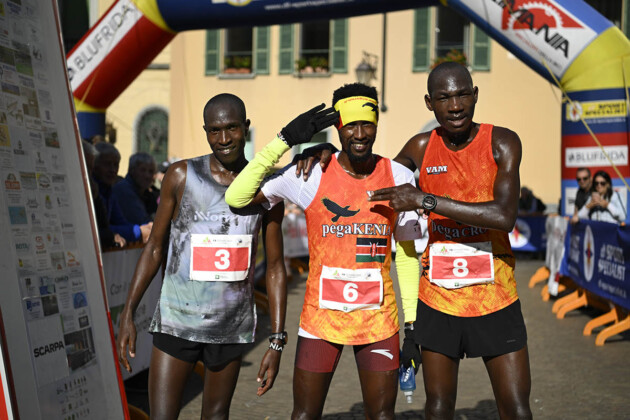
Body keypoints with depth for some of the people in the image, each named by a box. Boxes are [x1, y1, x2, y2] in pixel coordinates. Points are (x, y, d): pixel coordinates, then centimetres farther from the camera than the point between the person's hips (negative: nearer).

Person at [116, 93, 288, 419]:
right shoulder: (181, 176, -4)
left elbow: (275, 266, 2)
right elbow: (155, 247, 2)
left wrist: (277, 341, -2)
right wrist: (127, 314, -3)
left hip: (233, 327, 2)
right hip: (177, 321, -1)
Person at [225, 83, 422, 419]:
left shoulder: (399, 177, -1)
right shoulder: (310, 174, -8)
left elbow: (407, 254, 6)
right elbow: (236, 198, -13)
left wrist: (414, 319, 4)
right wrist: (284, 141, -17)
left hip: (378, 319, 1)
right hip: (321, 316, -1)